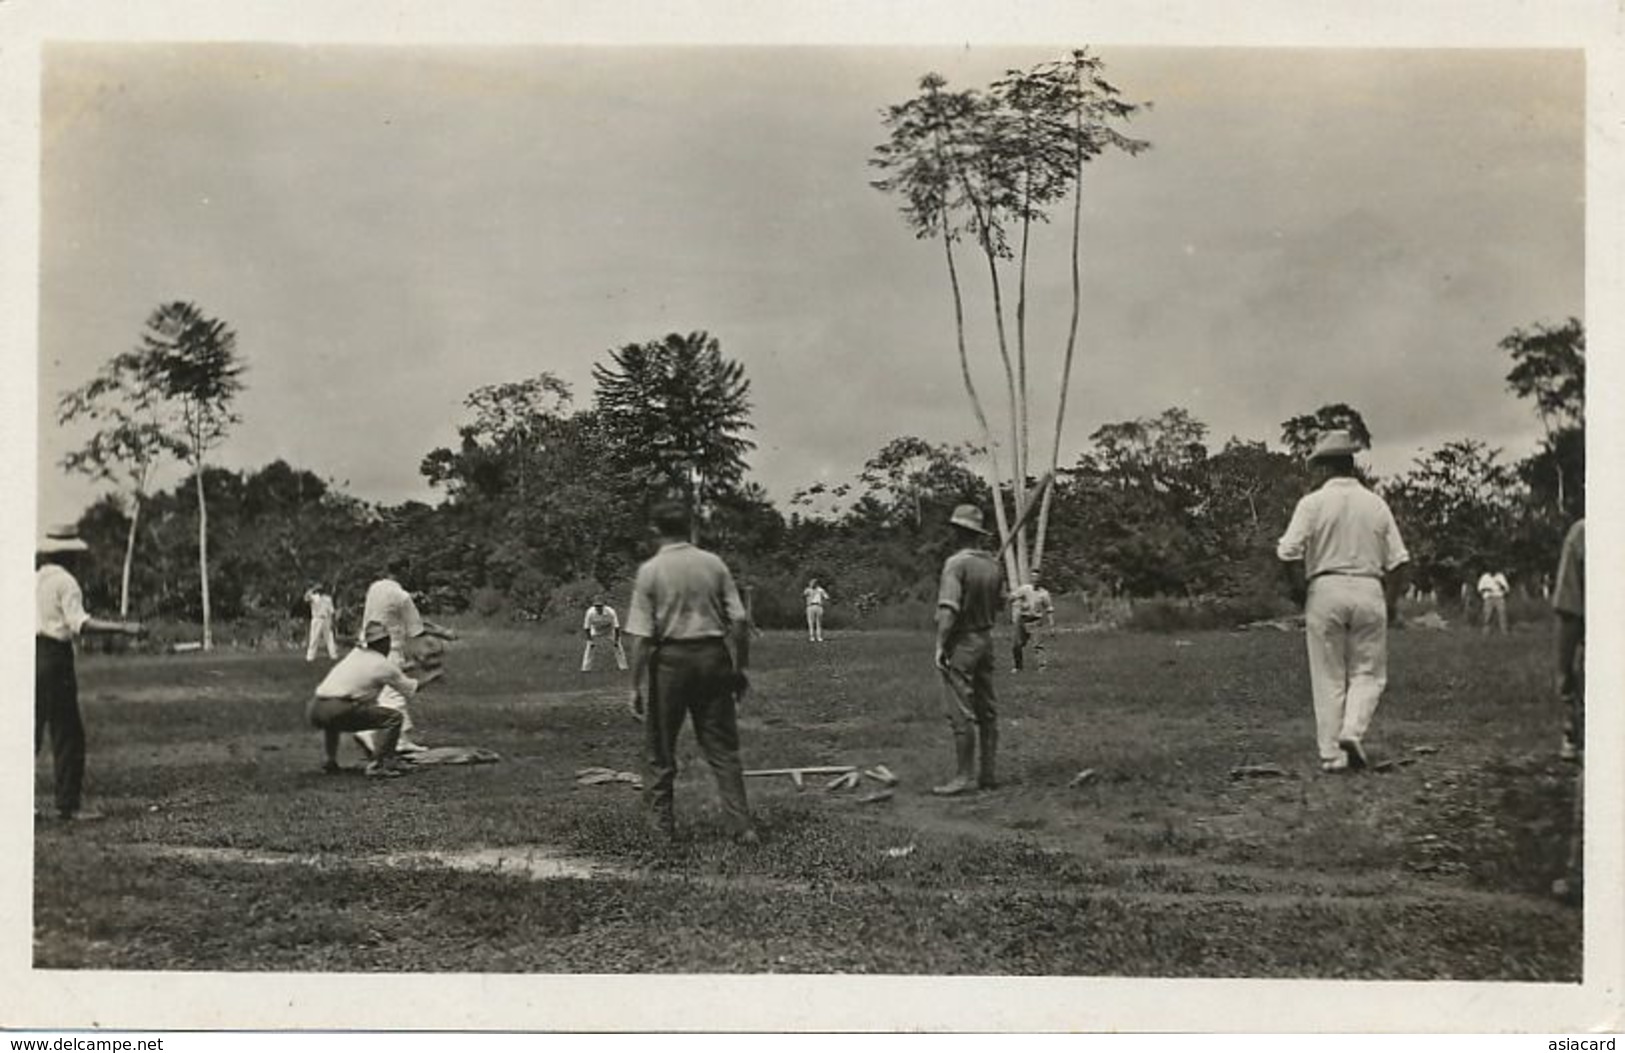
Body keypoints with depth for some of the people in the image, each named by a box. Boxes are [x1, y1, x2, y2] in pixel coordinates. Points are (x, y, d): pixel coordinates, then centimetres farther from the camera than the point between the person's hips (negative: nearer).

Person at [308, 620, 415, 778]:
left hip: (313, 711, 7)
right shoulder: (384, 665, 6)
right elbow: (410, 689, 18)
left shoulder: (354, 654, 23)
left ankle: (328, 762, 30)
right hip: (339, 712, -7)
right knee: (394, 718, -1)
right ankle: (378, 764, -10)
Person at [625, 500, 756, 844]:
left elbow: (642, 636, -8)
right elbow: (740, 621, 1)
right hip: (713, 657, 3)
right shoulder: (714, 564, 3)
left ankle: (662, 823, 19)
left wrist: (636, 686, -4)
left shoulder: (650, 570, -5)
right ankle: (741, 825, 5)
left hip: (669, 660, -2)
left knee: (659, 748, 12)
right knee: (722, 748, 8)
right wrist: (739, 668, 11)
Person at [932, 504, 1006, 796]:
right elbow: (1000, 604, 14)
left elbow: (948, 610, -23)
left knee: (960, 712, -4)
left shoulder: (956, 563, -17)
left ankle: (964, 777, -2)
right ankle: (987, 773, 18)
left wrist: (940, 645, -20)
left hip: (961, 642, -8)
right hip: (986, 639, 8)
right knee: (986, 709, 12)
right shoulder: (992, 563, 5)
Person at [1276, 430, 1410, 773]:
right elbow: (1399, 561, 6)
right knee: (1368, 673, 12)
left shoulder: (1313, 503, -2)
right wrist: (1391, 603, 14)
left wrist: (1300, 589, 4)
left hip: (1325, 590, -1)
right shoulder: (1376, 504, 7)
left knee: (1328, 678, 5)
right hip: (1369, 591, 2)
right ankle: (1353, 732, -8)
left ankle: (1331, 754, 6)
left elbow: (1288, 554, -11)